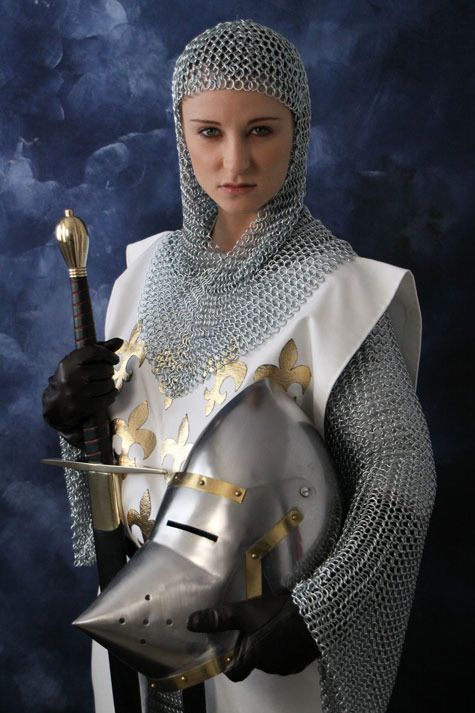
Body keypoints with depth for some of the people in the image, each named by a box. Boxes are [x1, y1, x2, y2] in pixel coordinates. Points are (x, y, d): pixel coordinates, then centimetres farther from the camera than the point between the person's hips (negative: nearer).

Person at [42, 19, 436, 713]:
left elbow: (400, 470, -18)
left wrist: (312, 611, -24)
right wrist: (78, 415, -11)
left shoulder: (334, 291, -17)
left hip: (261, 622, -5)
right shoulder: (151, 267, -1)